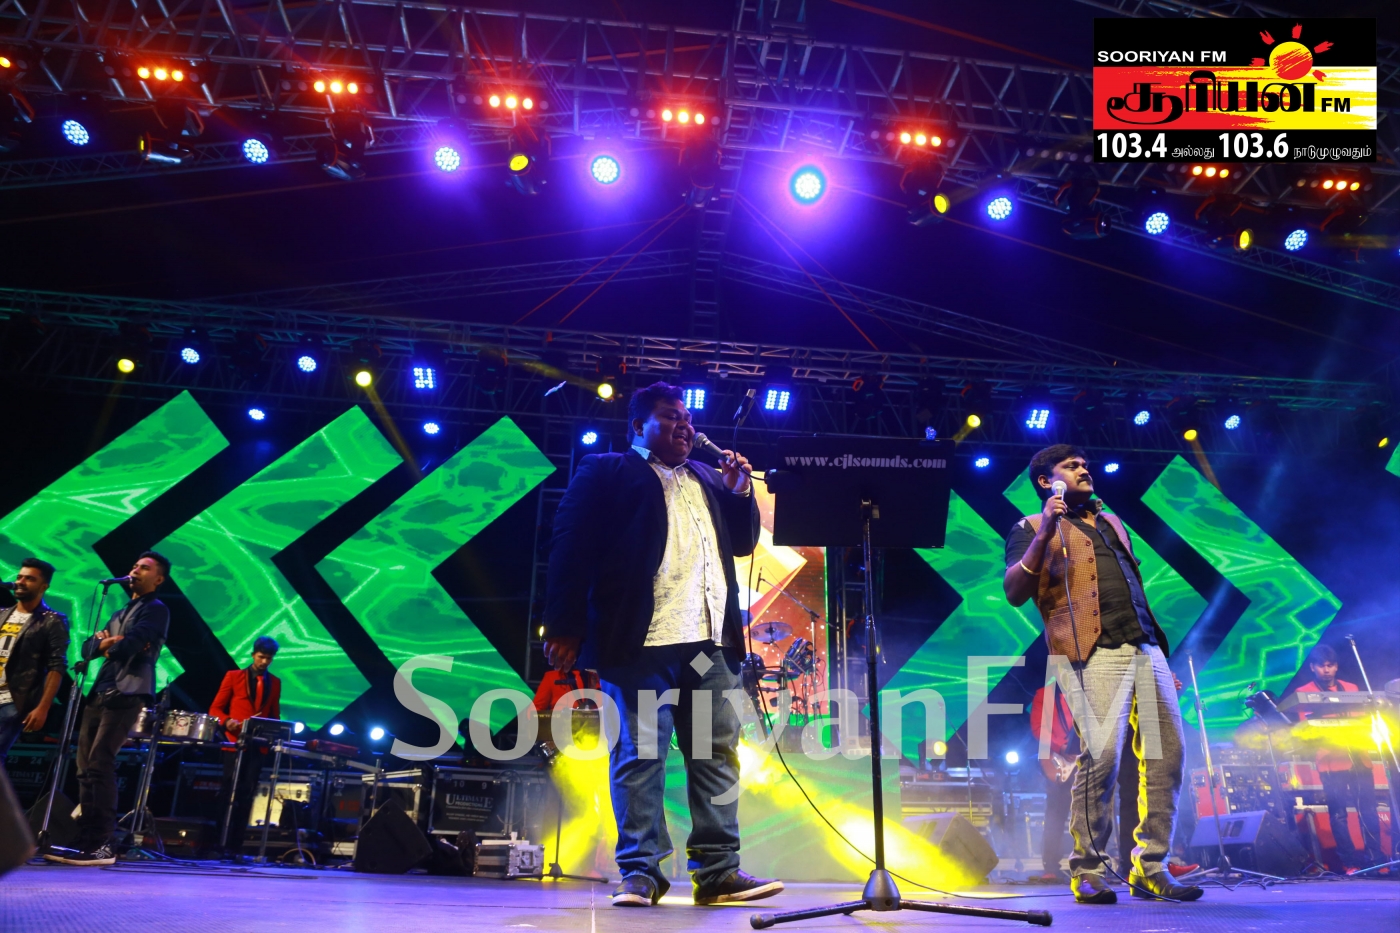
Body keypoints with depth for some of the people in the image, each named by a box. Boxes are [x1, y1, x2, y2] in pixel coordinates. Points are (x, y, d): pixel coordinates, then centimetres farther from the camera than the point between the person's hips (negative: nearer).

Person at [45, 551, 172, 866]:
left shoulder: (156, 609, 0)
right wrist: (101, 640, -3)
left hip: (126, 695, -9)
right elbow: (88, 648, 18)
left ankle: (101, 845, -15)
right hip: (99, 694, 9)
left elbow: (131, 644, -15)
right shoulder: (120, 613, 26)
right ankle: (86, 840, 8)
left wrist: (108, 648, 5)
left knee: (99, 765, -15)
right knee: (85, 768, 5)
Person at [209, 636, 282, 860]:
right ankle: (219, 845, 3)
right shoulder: (233, 676, 4)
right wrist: (227, 721, -17)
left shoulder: (275, 683, 13)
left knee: (247, 796, 2)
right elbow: (215, 708, 3)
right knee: (229, 794, -3)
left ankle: (235, 847, 4)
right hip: (235, 743, -3)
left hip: (259, 746, 3)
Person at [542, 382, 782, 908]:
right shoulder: (606, 472, 7)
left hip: (712, 645, 6)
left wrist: (740, 491, 9)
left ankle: (718, 872, 12)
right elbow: (571, 548, -1)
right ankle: (640, 873, 9)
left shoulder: (709, 481, 24)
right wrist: (565, 626, -8)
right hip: (641, 643, -5)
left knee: (719, 755, 5)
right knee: (640, 756, -1)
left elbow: (744, 542, 25)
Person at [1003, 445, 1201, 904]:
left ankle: (1151, 869, 12)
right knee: (1101, 754, -16)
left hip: (1146, 648, 7)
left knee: (1167, 752, 1)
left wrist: (1157, 642, 21)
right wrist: (1044, 535, -18)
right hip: (1094, 655, -7)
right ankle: (1086, 872, -3)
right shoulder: (1033, 527, 6)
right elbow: (1014, 592, -8)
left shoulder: (1111, 522, 27)